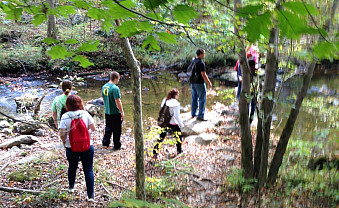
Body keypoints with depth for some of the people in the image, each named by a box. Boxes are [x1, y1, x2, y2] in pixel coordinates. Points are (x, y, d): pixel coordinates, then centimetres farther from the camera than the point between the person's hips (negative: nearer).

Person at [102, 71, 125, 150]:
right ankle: (117, 146, 15)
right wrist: (122, 112, -13)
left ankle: (105, 143, 24)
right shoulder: (115, 88, -21)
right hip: (115, 113, -7)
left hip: (107, 112, 7)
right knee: (116, 130, 6)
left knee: (108, 128, 20)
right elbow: (117, 101, -21)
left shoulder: (104, 87, 4)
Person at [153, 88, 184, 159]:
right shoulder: (176, 103, -17)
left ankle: (155, 153, 5)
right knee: (179, 136, 17)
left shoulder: (164, 100, 4)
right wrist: (181, 124, -9)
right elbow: (177, 116, -19)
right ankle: (179, 151, 29)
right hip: (173, 124, -6)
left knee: (161, 138, 10)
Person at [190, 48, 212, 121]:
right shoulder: (201, 63, -18)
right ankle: (200, 116, -2)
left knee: (194, 98, 18)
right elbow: (203, 75, -20)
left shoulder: (192, 61, 7)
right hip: (199, 83, -8)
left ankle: (193, 113, 28)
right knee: (202, 99, -2)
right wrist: (209, 83, -11)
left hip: (193, 83, 8)